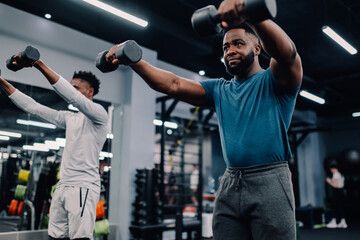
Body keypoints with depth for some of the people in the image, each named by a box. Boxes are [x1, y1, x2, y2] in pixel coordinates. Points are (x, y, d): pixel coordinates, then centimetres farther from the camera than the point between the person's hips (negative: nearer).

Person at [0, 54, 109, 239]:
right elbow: (33, 107, 19)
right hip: (63, 186, 8)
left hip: (84, 187, -8)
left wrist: (39, 64, -27)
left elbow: (73, 98, -22)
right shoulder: (70, 118, 20)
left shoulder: (98, 114, -4)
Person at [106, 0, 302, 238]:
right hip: (230, 185, 5)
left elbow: (287, 53, -21)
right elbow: (173, 84, 7)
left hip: (269, 182, -4)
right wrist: (132, 59, -6)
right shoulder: (219, 90, 16)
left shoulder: (274, 80, 2)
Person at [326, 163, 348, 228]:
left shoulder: (335, 174, -12)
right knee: (341, 207, 11)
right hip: (342, 192, 9)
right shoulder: (341, 175, 16)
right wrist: (332, 181, 19)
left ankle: (334, 222, 0)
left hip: (336, 193, -9)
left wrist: (329, 181, -3)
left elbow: (335, 185, -17)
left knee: (333, 206, -2)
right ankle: (343, 222, 12)